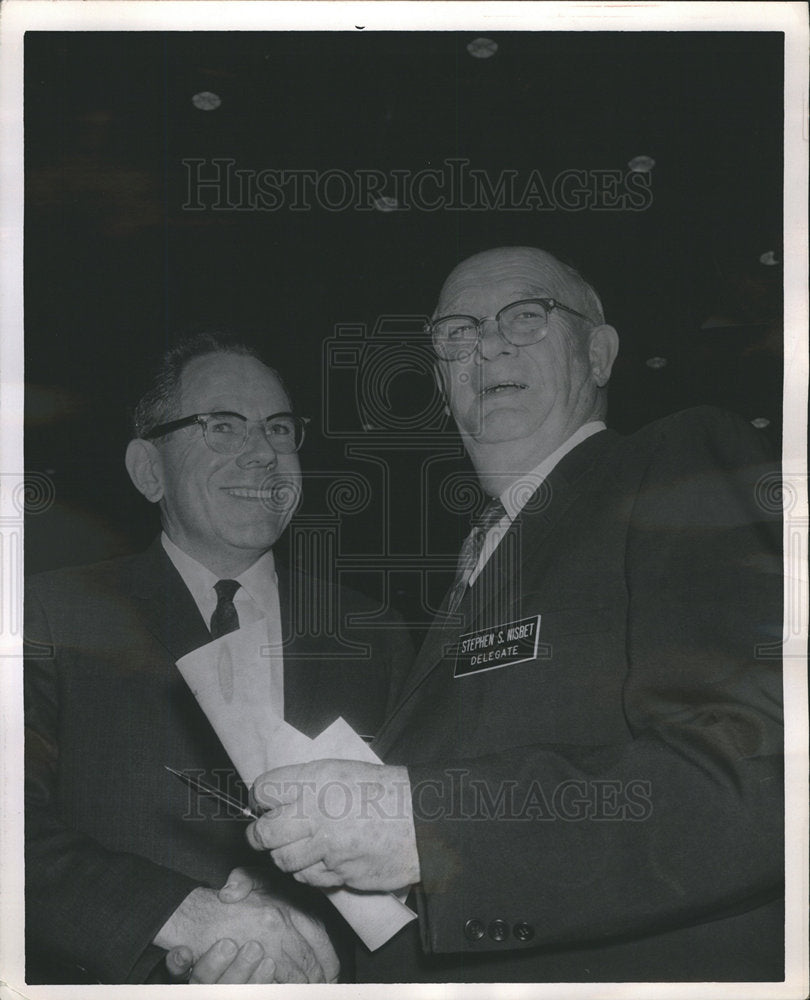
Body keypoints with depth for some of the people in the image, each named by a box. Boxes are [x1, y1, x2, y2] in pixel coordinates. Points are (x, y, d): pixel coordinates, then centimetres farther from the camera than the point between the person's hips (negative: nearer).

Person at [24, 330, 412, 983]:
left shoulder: (374, 642, 10)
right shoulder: (55, 617, 3)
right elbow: (23, 832, -7)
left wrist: (315, 943, -9)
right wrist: (185, 913, -18)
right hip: (116, 982, -1)